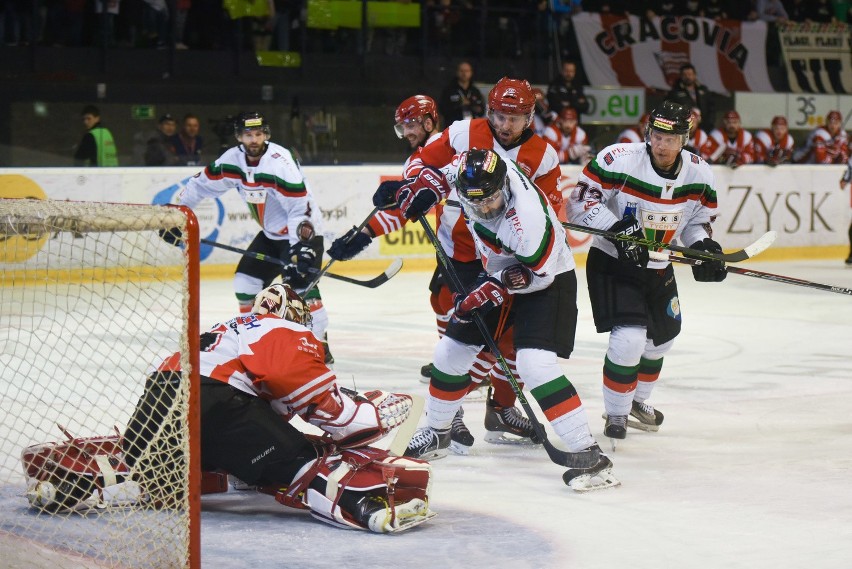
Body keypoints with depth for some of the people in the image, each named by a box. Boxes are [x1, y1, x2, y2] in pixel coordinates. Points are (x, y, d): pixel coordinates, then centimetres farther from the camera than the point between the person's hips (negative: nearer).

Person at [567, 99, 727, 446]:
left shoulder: (698, 173, -8)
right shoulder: (620, 160, -24)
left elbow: (699, 216, 7)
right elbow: (580, 200, -21)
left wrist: (703, 246, -12)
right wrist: (615, 228, -33)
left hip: (658, 268, 7)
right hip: (612, 262, -7)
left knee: (662, 336, 21)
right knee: (629, 337, -21)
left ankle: (637, 401, 47)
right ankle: (616, 415, -3)